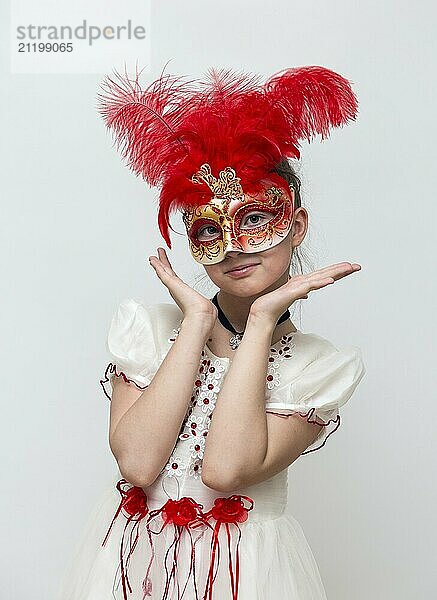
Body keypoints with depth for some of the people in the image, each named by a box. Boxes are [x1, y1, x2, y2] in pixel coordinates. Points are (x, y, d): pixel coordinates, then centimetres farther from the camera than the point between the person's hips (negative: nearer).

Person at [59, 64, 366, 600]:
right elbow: (137, 463, -18)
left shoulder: (323, 368, -7)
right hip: (132, 554, 2)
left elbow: (225, 469, -22)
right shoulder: (147, 325, -4)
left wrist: (260, 321, -18)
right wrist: (198, 321, -16)